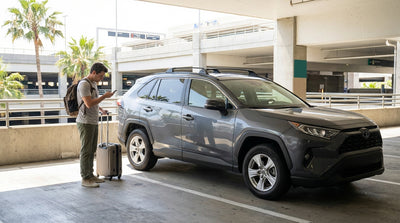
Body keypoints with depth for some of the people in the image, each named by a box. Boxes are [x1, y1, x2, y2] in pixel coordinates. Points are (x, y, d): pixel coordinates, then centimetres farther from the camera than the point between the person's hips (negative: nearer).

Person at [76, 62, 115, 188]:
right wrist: (104, 96, -17)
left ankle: (90, 175, 22)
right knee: (86, 151, -5)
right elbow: (89, 104, -23)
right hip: (85, 123, -9)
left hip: (94, 122, 9)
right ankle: (85, 179, 0)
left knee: (92, 150, 14)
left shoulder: (93, 84, 16)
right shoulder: (84, 84, -15)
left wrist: (101, 109, 15)